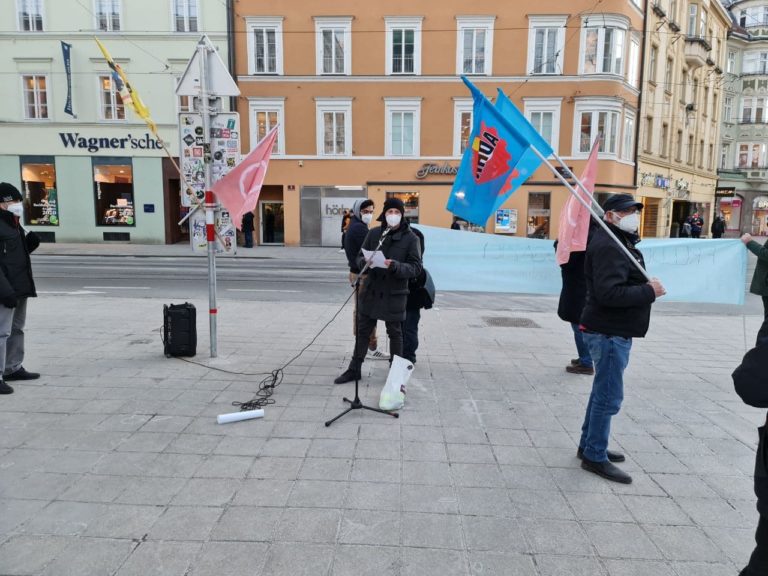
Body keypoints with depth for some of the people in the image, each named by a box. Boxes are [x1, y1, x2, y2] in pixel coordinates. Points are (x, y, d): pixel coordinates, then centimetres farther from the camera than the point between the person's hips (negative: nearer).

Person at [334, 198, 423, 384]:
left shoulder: (411, 238, -6)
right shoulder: (374, 233, 3)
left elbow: (416, 267, -10)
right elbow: (360, 258, 7)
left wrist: (395, 266, -27)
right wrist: (366, 262, -17)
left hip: (394, 294, -3)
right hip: (371, 291, 3)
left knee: (395, 333, 11)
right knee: (362, 331, 13)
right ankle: (354, 370, 28)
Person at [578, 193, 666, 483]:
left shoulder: (620, 242, 18)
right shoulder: (608, 246, -18)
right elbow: (609, 293, -27)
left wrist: (647, 287, -1)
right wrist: (649, 291, -18)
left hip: (615, 331, 11)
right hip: (609, 332, -11)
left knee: (603, 392, 18)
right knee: (609, 397, -3)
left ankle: (589, 445, 31)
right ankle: (595, 457, 9)